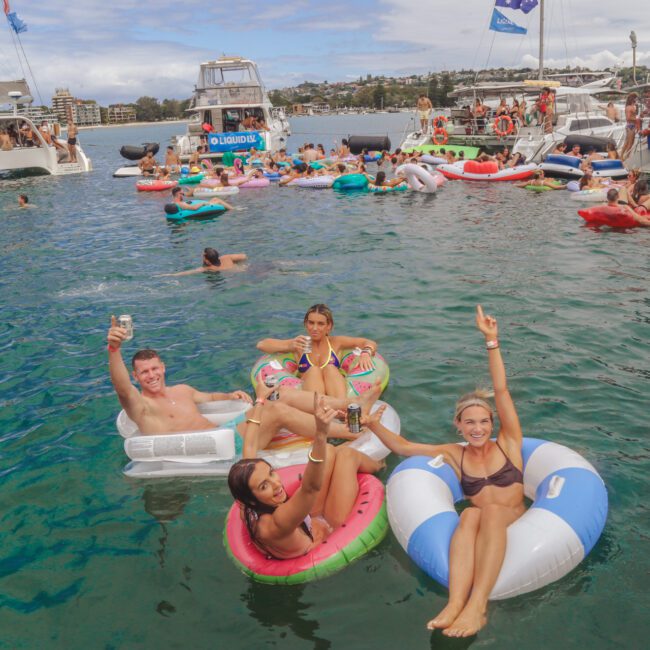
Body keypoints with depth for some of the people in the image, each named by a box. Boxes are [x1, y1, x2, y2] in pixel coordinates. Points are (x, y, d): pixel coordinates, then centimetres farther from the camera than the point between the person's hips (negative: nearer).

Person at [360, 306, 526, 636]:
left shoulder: (507, 442, 4)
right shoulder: (454, 454, 10)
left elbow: (501, 390, -6)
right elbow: (403, 447, 9)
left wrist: (491, 341, -14)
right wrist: (374, 426, -7)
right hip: (480, 526, 2)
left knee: (492, 509, -35)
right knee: (470, 514, -34)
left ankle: (477, 604, -49)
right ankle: (455, 603, -53)